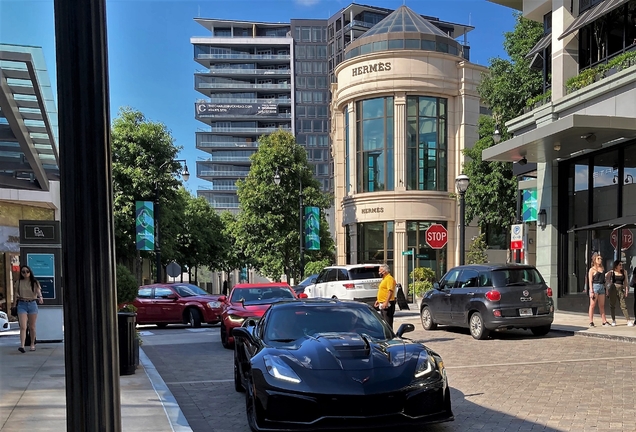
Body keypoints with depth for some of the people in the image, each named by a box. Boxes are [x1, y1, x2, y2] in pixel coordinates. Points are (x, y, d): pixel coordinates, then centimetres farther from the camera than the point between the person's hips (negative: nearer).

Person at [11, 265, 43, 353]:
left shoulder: (35, 282, 1)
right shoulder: (18, 282, 4)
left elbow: (39, 291, -14)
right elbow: (15, 293, 12)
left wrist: (40, 297, -34)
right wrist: (15, 303, 4)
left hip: (32, 304, 0)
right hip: (22, 304, 0)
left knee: (32, 327, 10)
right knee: (23, 327, -13)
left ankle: (32, 344, 23)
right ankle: (22, 345, -20)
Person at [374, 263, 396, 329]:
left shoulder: (389, 278, -12)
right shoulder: (384, 279, 20)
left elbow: (390, 291, -22)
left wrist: (386, 302, -28)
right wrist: (378, 300, 25)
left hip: (387, 304, -11)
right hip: (382, 304, 11)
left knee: (388, 322, -11)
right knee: (384, 321, 13)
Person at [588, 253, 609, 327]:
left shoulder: (602, 268, 14)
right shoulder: (592, 269, -3)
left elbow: (603, 279, 18)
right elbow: (590, 281, -8)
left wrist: (606, 289, 14)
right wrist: (591, 291, -15)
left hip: (602, 287, 6)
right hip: (595, 287, -6)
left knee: (602, 306, 9)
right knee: (592, 305, -2)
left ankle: (604, 321, 12)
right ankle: (591, 322, 2)